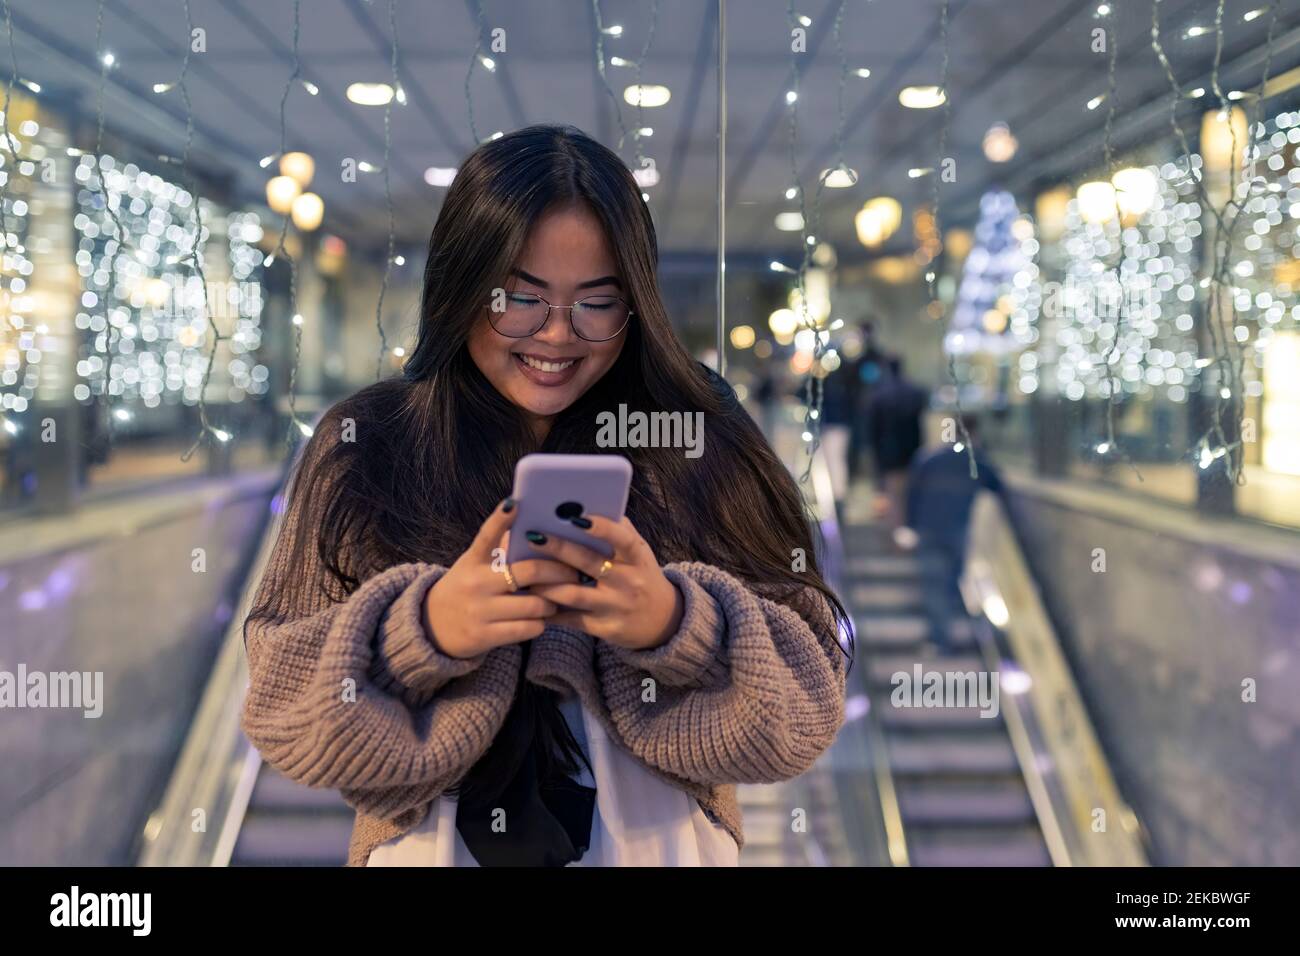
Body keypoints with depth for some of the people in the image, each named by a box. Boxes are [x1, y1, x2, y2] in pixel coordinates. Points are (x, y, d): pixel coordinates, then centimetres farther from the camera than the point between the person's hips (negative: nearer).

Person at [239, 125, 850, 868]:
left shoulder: (698, 439, -8)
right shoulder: (366, 443, -7)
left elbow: (802, 696, -10)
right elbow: (285, 700, -9)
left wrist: (677, 624, -28)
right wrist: (420, 630, -26)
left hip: (659, 843, 0)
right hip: (432, 844, 0)